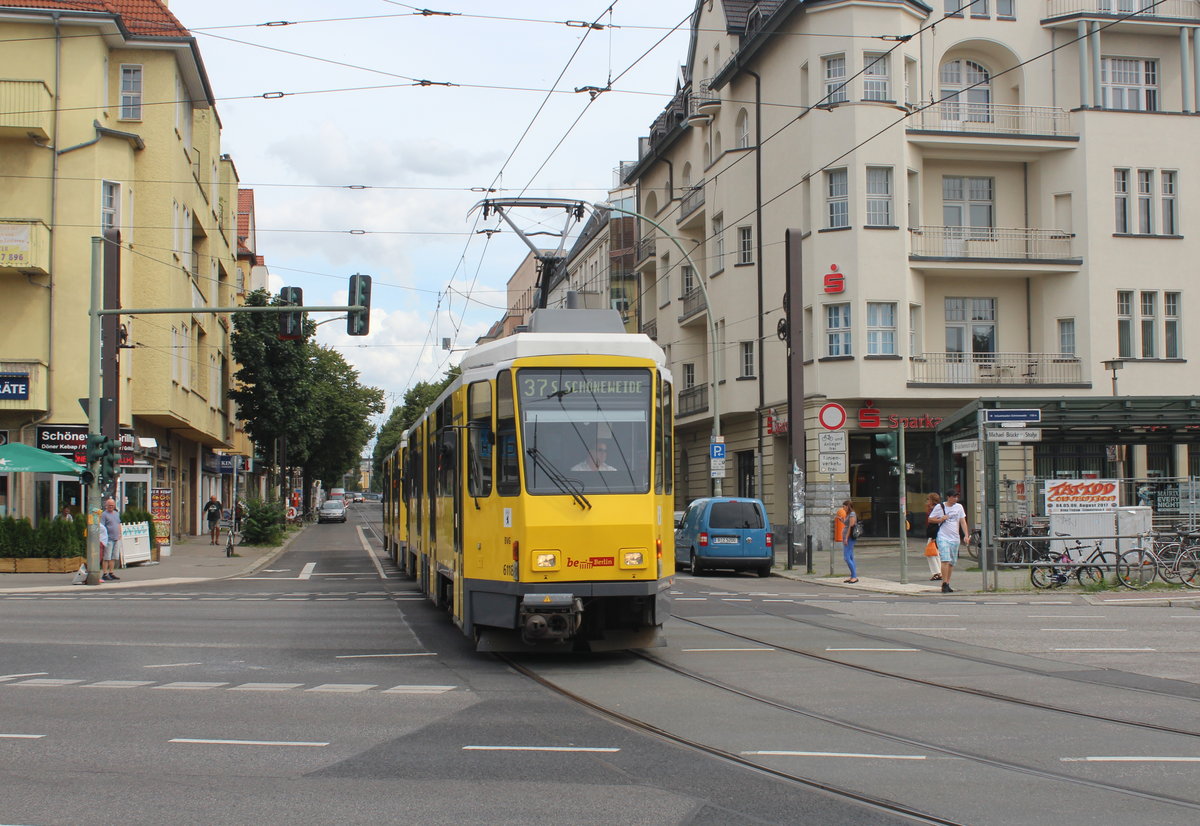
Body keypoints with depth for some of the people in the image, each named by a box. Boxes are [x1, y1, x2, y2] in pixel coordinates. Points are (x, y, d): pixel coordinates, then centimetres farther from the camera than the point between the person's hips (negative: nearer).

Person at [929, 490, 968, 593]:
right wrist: (940, 519, -11)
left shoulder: (959, 507, 9)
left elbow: (963, 522, 9)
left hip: (955, 538, 4)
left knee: (952, 562, 7)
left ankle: (947, 584, 17)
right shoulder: (939, 507, -1)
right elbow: (930, 519, 6)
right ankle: (944, 584, -17)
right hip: (943, 537, -4)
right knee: (945, 560, -16)